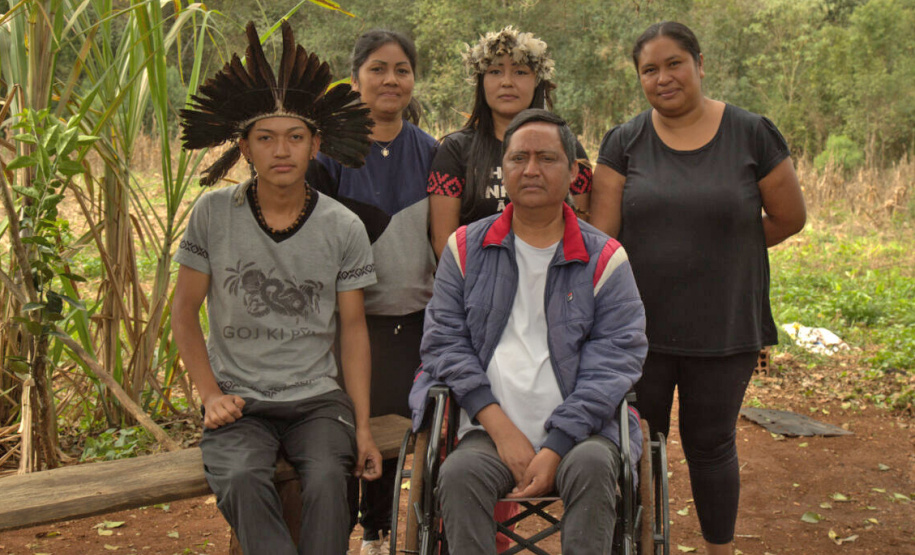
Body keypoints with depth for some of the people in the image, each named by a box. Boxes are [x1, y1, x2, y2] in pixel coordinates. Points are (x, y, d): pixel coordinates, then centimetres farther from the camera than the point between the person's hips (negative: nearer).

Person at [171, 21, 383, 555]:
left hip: (317, 399, 0)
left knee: (328, 480, -29)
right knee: (241, 480, -30)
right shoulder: (213, 214, -1)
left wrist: (363, 426, -3)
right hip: (239, 401, 0)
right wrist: (211, 395, -6)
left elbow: (353, 327, 4)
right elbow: (185, 311, 6)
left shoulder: (344, 228, 0)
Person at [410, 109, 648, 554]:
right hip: (490, 429, 1)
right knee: (458, 473, -30)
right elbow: (445, 342, 5)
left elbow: (614, 363, -1)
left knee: (592, 465, -32)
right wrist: (500, 428, -9)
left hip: (578, 431, 0)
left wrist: (556, 448, -13)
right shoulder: (466, 248, 11)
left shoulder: (605, 259, 6)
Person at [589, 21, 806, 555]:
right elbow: (601, 233, -5)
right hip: (639, 325, 1)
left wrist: (725, 246, 4)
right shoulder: (625, 142, 0)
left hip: (722, 326, -1)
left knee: (710, 444, 13)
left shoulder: (752, 134, -3)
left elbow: (790, 217, 3)